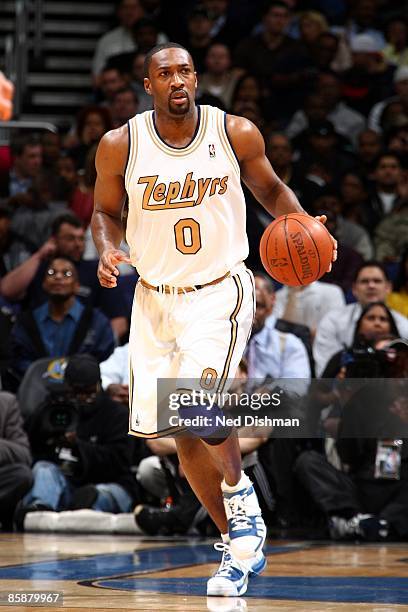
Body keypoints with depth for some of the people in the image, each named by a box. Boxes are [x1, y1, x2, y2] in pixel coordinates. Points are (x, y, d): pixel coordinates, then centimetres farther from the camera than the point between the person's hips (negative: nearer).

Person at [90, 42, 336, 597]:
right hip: (155, 299, 3)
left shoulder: (236, 134, -7)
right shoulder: (120, 146, -6)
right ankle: (239, 542, 22)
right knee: (181, 433, 6)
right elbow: (106, 211, 9)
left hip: (221, 292, -3)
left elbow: (270, 189, 9)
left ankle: (239, 490, 4)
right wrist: (108, 249, -12)